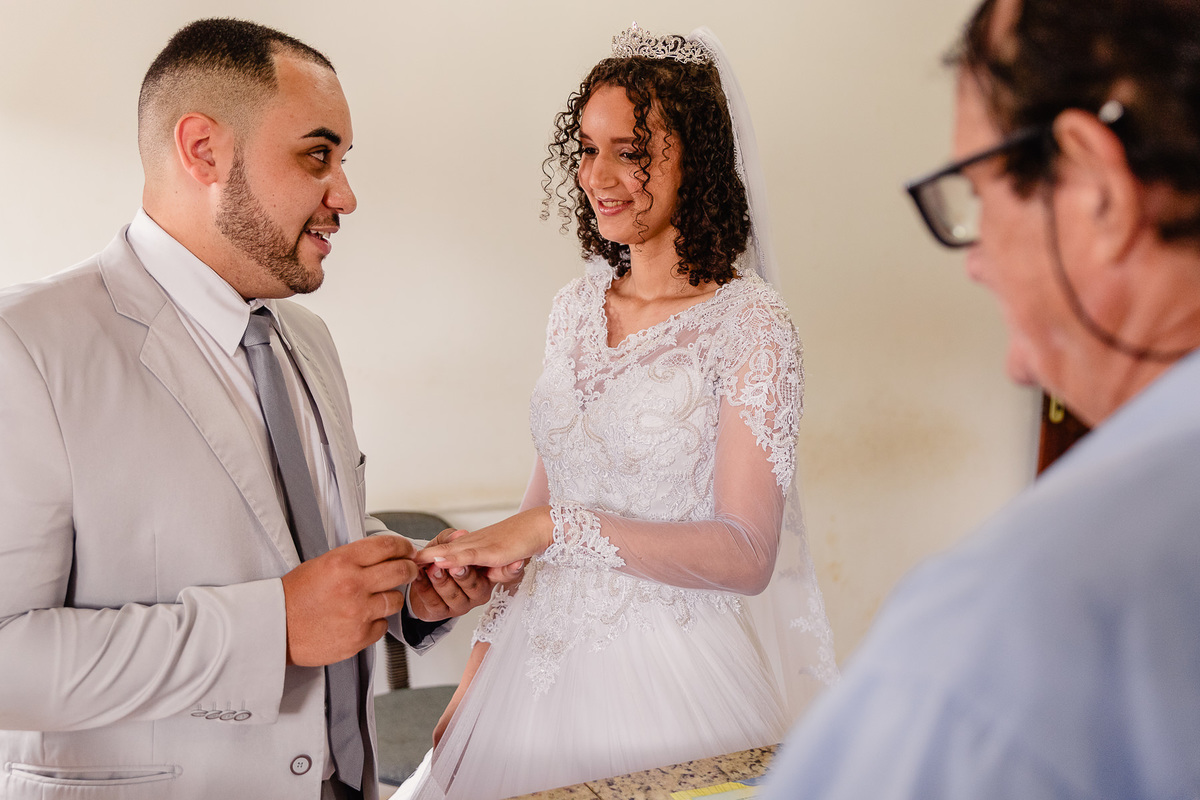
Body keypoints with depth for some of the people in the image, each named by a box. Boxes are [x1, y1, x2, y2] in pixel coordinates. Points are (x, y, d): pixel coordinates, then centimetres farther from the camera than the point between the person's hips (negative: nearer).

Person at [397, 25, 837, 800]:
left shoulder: (751, 326, -13)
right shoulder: (576, 307, 5)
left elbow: (747, 554, -17)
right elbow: (545, 492, 11)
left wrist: (558, 529, -24)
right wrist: (483, 662, 9)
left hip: (669, 673, -5)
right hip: (541, 654, 6)